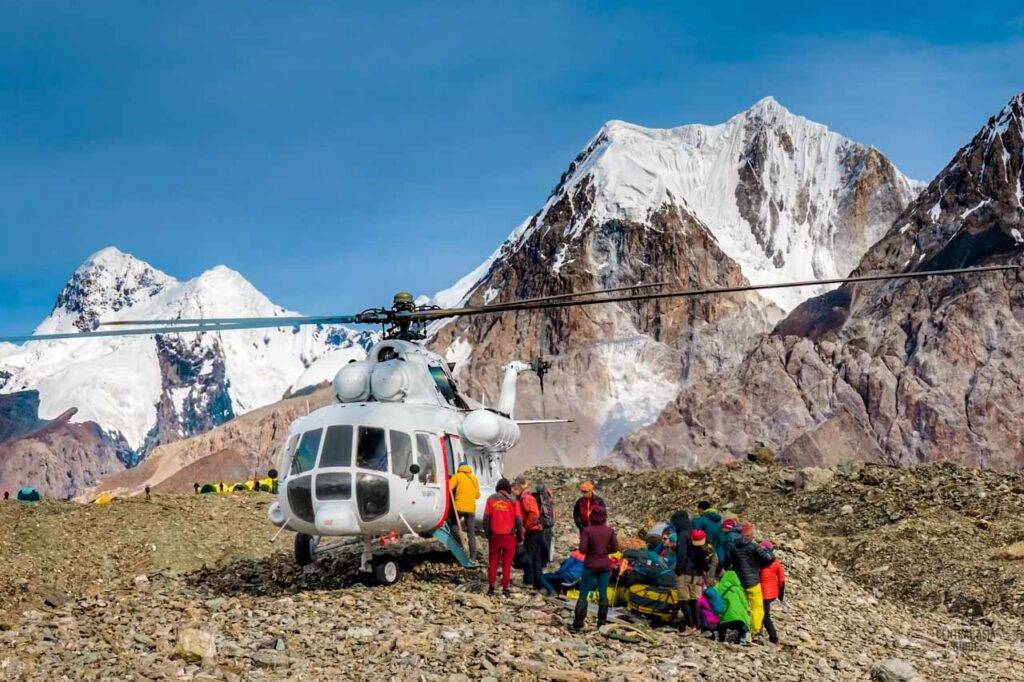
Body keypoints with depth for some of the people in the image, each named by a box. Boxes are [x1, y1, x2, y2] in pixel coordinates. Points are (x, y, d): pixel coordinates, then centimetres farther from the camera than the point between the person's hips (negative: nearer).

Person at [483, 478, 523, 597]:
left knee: (493, 561, 10)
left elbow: (486, 518, 0)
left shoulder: (491, 499, 0)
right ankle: (505, 587, 5)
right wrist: (520, 535, 7)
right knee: (507, 562, 6)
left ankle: (491, 586, 8)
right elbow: (518, 519, -3)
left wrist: (486, 533, 10)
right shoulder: (513, 500, -3)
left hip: (494, 535, 1)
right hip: (509, 536, -1)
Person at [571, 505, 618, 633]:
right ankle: (602, 622, 17)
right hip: (605, 565, 3)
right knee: (603, 594, 13)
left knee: (583, 595, 2)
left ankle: (577, 624, 0)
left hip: (590, 566, -3)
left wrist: (590, 551, 4)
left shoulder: (587, 530, -13)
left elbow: (582, 549, -17)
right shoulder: (609, 531, -4)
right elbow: (615, 548, -1)